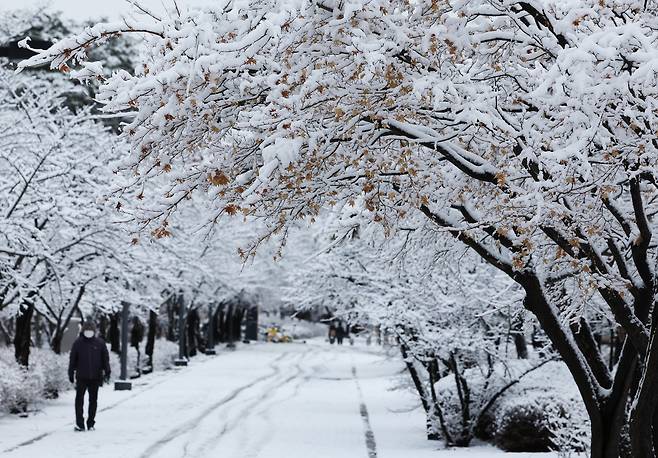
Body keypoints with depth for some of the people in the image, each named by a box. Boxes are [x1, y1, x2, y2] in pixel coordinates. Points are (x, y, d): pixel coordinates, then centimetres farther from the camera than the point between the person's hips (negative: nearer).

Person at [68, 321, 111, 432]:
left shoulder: (100, 343, 4)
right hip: (81, 377, -1)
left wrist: (107, 372, -2)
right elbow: (72, 359, 6)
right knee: (79, 400, -7)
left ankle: (91, 424, 15)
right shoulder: (78, 343, 2)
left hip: (95, 377, 1)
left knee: (93, 400, 7)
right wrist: (71, 373, 4)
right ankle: (79, 424, -5)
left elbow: (105, 358, 6)